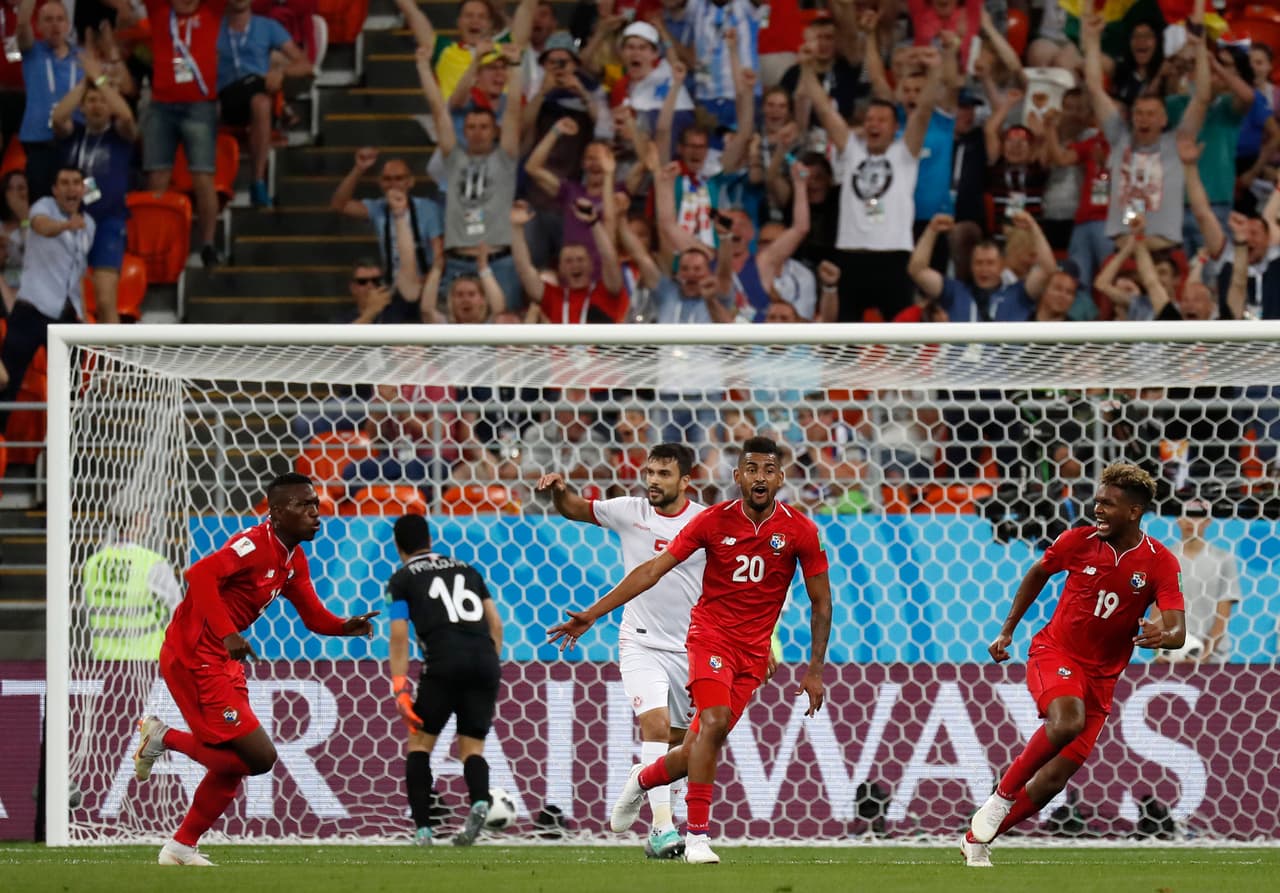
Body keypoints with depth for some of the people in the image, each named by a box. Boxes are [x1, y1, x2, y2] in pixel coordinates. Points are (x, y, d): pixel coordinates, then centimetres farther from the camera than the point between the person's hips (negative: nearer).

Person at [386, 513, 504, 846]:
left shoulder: (402, 579, 14)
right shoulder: (466, 570, 26)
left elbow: (399, 636, 3)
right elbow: (496, 624, 19)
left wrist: (400, 688, -1)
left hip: (444, 660, -3)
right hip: (485, 660, 3)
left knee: (420, 742, 12)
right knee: (471, 747, 8)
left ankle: (422, 829, 0)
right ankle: (479, 801, -24)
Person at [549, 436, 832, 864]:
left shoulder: (800, 531, -4)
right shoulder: (715, 520, -6)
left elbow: (820, 603, 5)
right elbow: (654, 569, -4)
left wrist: (815, 670, 0)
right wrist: (592, 614, -9)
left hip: (753, 652, 2)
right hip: (711, 633, -2)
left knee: (696, 753, 0)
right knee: (715, 721, -27)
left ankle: (642, 779, 34)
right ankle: (697, 836, -20)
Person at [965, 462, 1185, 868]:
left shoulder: (1160, 563, -10)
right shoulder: (1078, 541, -7)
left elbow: (1177, 630, -17)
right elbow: (1037, 574, 13)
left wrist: (1162, 635, -41)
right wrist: (1007, 631, 16)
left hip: (1101, 676, 2)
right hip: (1055, 652, -2)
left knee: (1054, 779, -1)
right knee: (1067, 720, -35)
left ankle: (977, 840, 16)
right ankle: (1002, 795, -17)